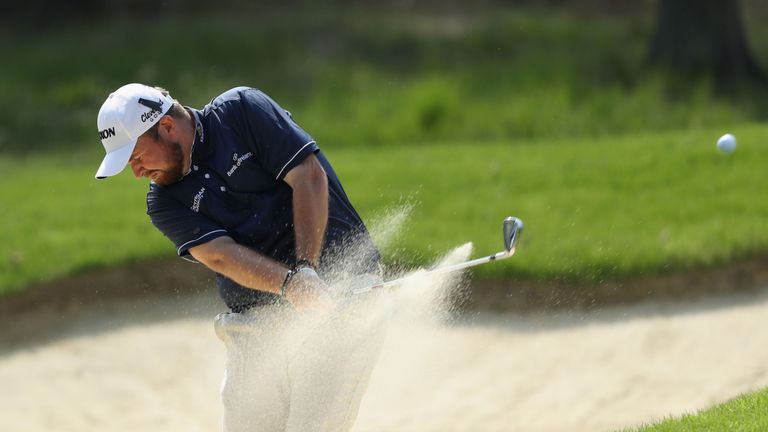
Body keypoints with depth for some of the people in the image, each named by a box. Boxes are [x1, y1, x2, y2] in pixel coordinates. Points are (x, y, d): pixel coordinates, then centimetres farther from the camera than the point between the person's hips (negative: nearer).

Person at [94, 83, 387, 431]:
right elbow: (220, 255, -11)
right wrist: (289, 283, -29)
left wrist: (307, 269, -21)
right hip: (258, 318, 5)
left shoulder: (242, 111, -3)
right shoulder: (164, 202, 5)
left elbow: (309, 177, -10)